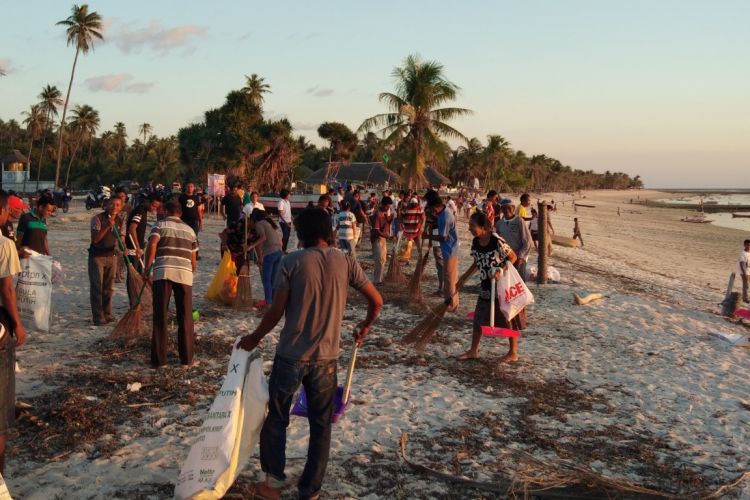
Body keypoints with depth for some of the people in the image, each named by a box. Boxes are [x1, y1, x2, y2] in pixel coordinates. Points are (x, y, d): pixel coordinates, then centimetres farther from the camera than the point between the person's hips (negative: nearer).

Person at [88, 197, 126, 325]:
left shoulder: (120, 222, 2)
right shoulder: (97, 218, -13)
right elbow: (95, 239, -21)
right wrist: (108, 226, -29)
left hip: (111, 256, 5)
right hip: (97, 256, -5)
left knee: (108, 287, 12)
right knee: (96, 287, -5)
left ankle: (107, 314, 21)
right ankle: (98, 317, -1)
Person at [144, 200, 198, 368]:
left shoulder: (160, 225, 11)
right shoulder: (189, 230, 22)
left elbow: (152, 245, -8)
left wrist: (146, 269, -4)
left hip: (163, 272, -2)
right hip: (185, 273, 2)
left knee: (160, 316, 4)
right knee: (185, 318, 10)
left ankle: (159, 359, 5)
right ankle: (186, 358, 14)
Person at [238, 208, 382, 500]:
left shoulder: (292, 262, -8)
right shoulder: (345, 263, -2)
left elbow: (277, 311, -7)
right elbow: (376, 300, 2)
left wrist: (254, 338, 8)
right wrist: (365, 328, 21)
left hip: (291, 355, -2)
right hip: (326, 357, 2)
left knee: (276, 418, 16)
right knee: (321, 426, 13)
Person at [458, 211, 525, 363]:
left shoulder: (497, 242, -25)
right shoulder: (475, 242, -4)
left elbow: (513, 257, -15)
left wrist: (500, 270, -26)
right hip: (486, 287, 6)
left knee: (508, 320, 7)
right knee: (478, 319, 9)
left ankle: (513, 353, 21)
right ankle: (473, 351, 22)